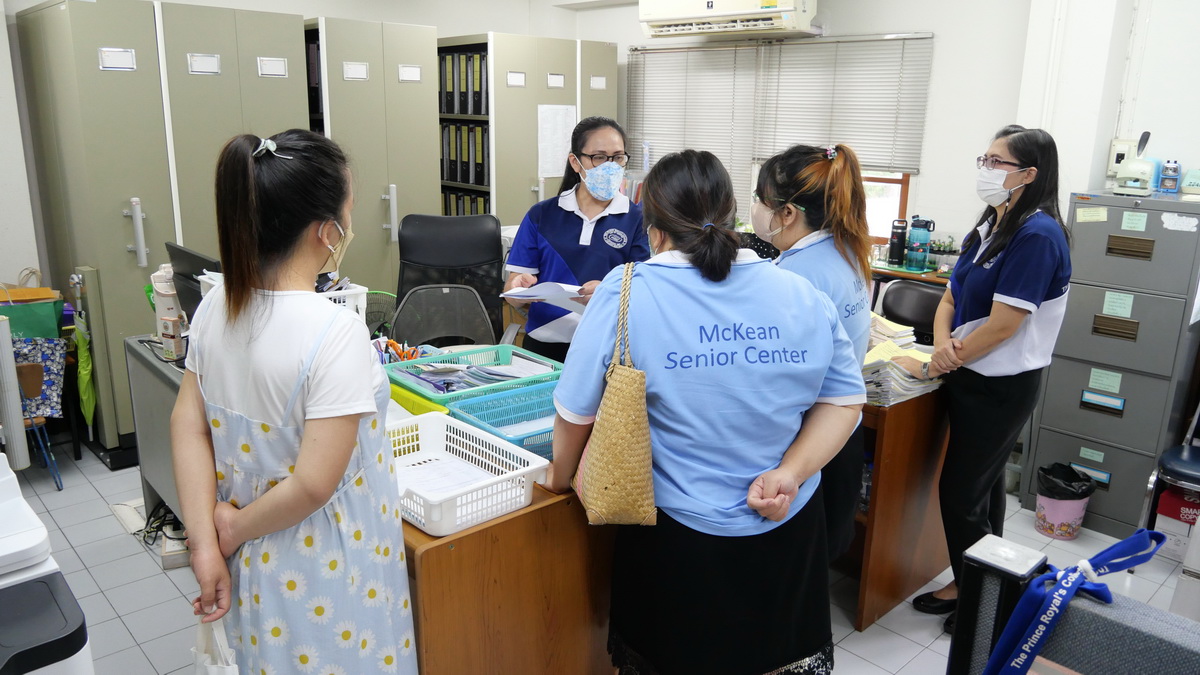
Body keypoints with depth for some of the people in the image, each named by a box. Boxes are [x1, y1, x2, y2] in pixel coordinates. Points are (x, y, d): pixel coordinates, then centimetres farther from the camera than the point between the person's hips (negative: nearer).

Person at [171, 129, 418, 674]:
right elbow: (314, 484, -26)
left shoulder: (217, 307, -6)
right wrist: (234, 530, -10)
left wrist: (205, 544, -3)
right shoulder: (335, 333, -27)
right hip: (324, 573, -6)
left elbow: (188, 426, -2)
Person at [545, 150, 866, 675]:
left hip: (679, 539, -3)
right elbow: (845, 398, -1)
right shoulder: (802, 296, -5)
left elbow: (576, 410, -9)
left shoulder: (627, 294, -15)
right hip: (791, 533, 3)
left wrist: (561, 474, 8)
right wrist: (790, 474, -7)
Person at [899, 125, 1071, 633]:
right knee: (982, 487, 18)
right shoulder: (988, 226, 8)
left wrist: (932, 366, -14)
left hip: (1001, 387, -8)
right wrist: (943, 343, -12)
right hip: (972, 378, 8)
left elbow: (1002, 326, -22)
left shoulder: (1037, 235, -19)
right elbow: (951, 298, 9)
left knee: (960, 493, 1)